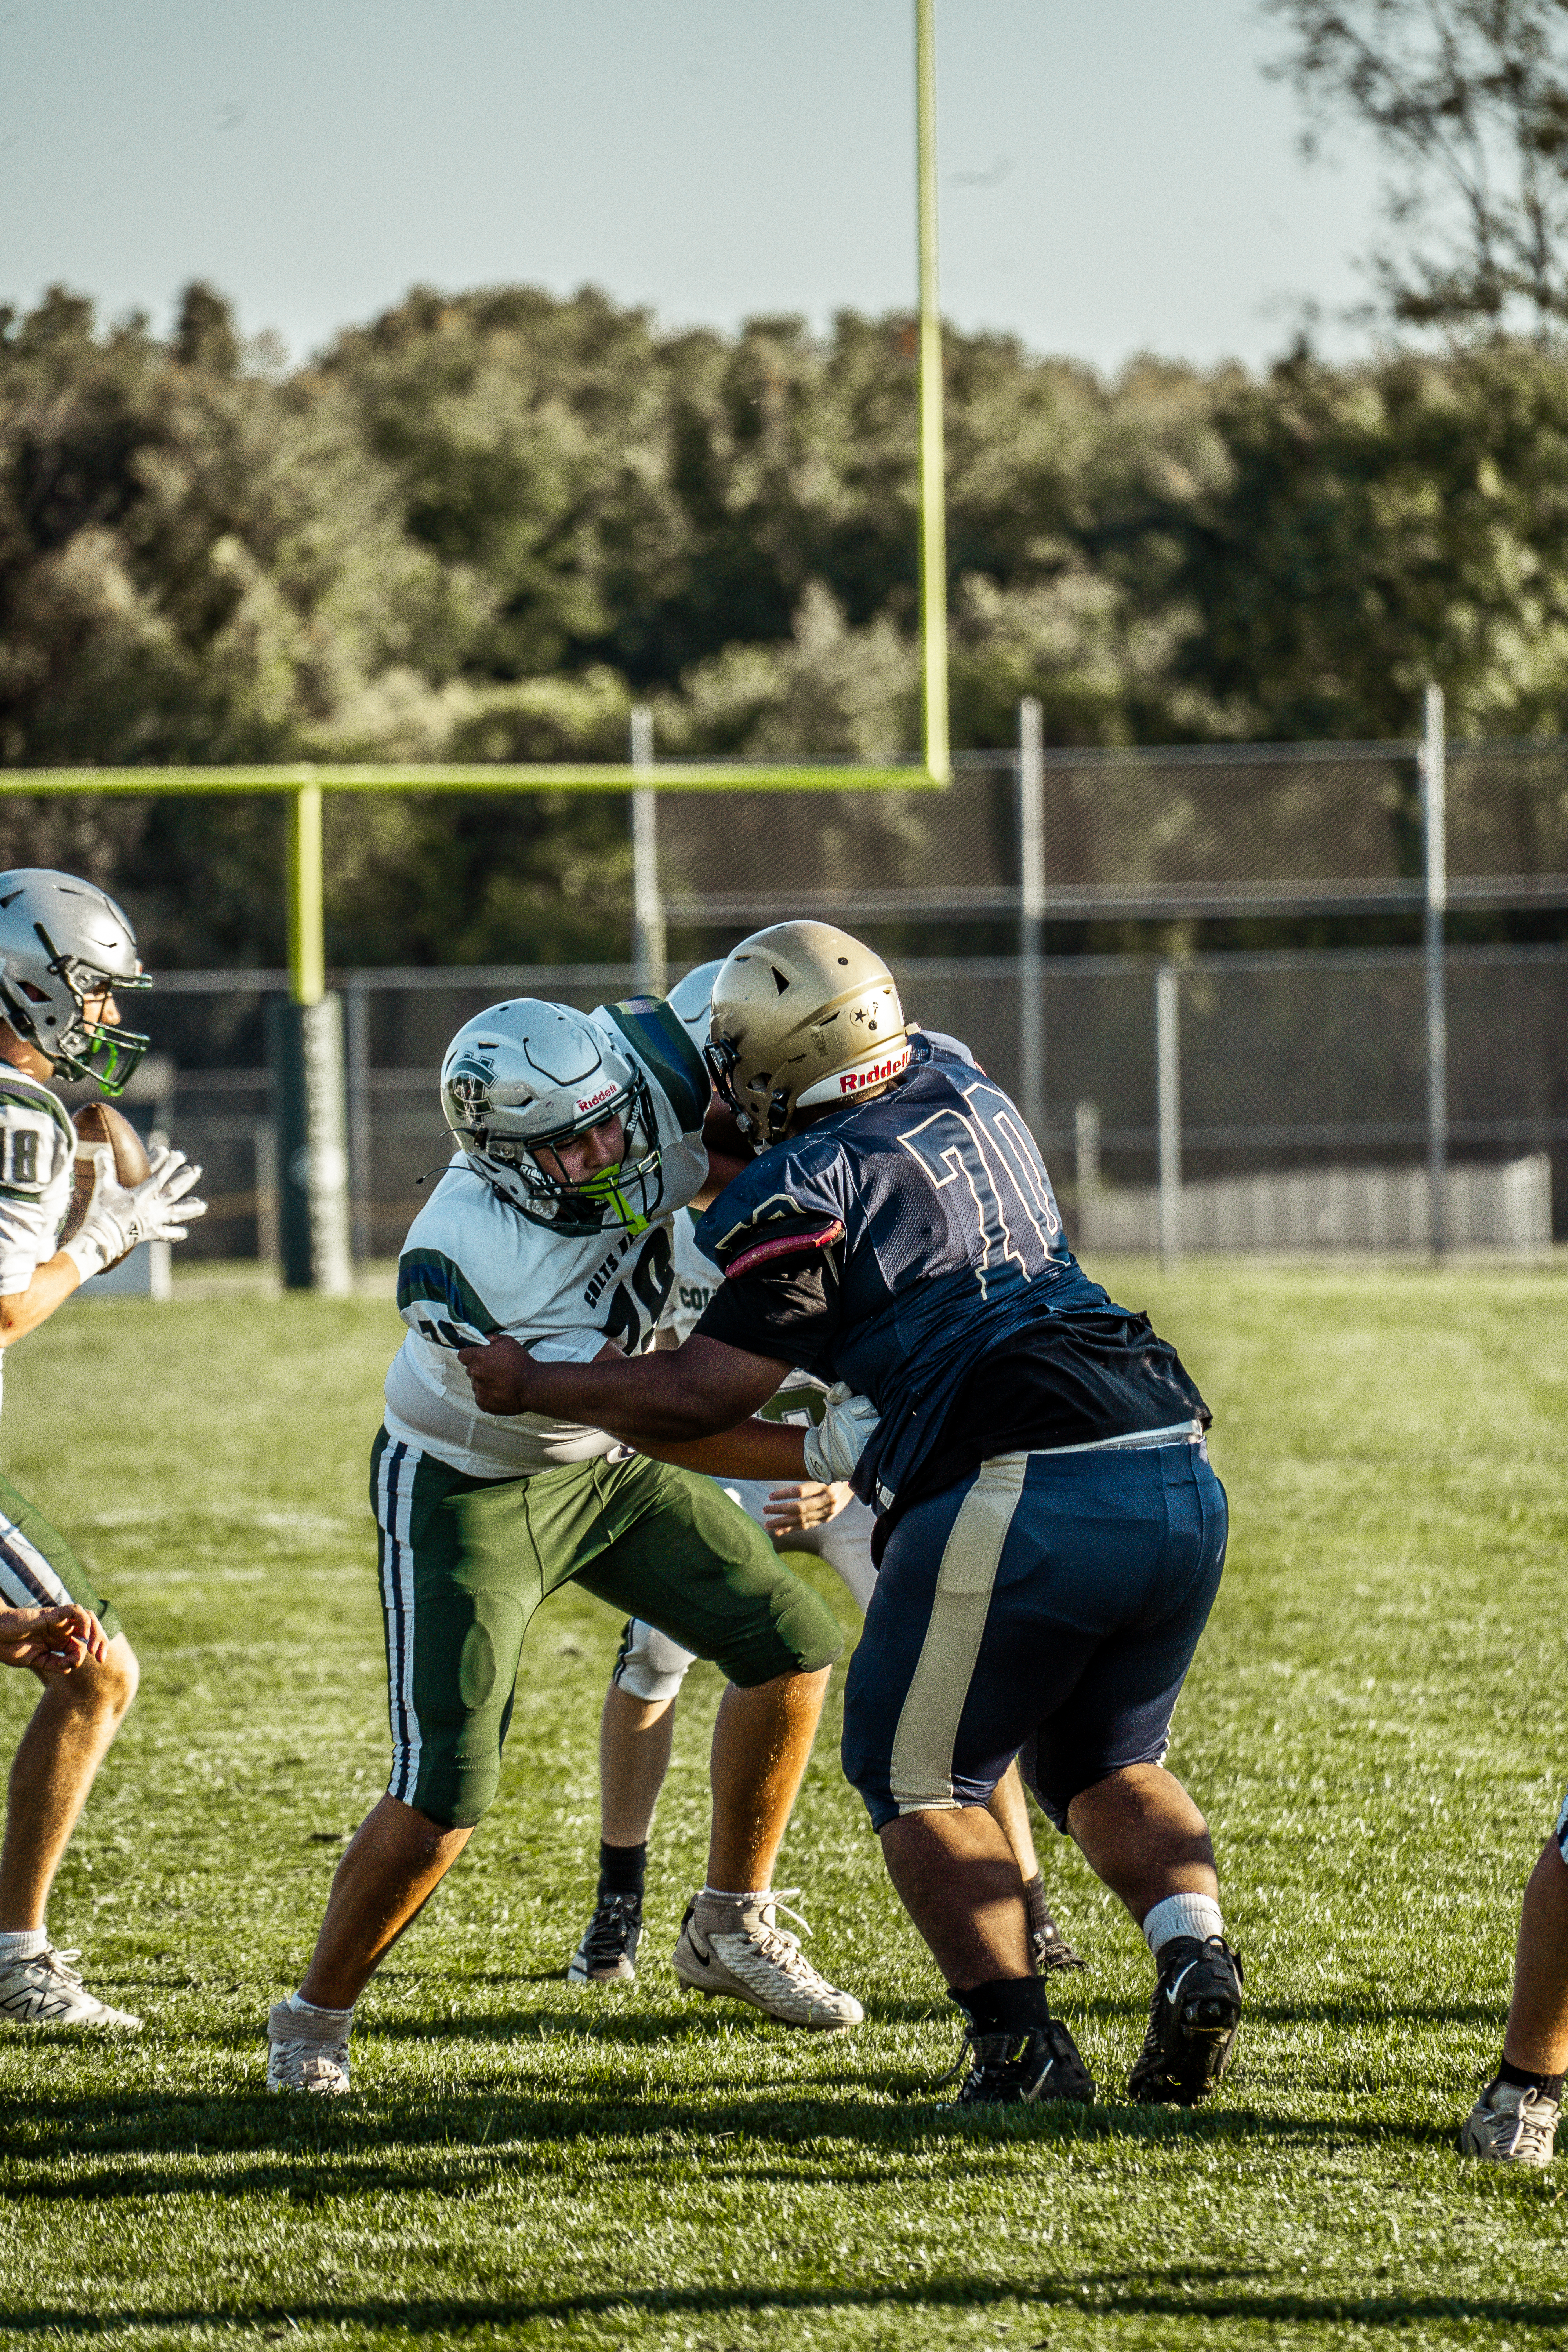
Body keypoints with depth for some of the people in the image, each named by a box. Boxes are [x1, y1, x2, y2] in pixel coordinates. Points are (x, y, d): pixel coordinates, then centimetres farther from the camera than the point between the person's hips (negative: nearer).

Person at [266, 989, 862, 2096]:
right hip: (465, 1493, -7)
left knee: (791, 1643, 6)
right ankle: (313, 2024, 11)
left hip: (599, 1465, 7)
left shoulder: (638, 1073, -24)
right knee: (444, 1798, -11)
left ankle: (732, 1926, 24)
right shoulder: (461, 1263, -38)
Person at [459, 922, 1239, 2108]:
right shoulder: (970, 1096, 19)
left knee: (919, 1774, 13)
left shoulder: (810, 1191, -4)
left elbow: (699, 1399, -3)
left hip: (1022, 1497, -7)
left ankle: (1021, 2042, 1)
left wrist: (532, 1383, 10)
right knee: (1103, 1761, 25)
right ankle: (1195, 1952, -1)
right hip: (1182, 1478, 7)